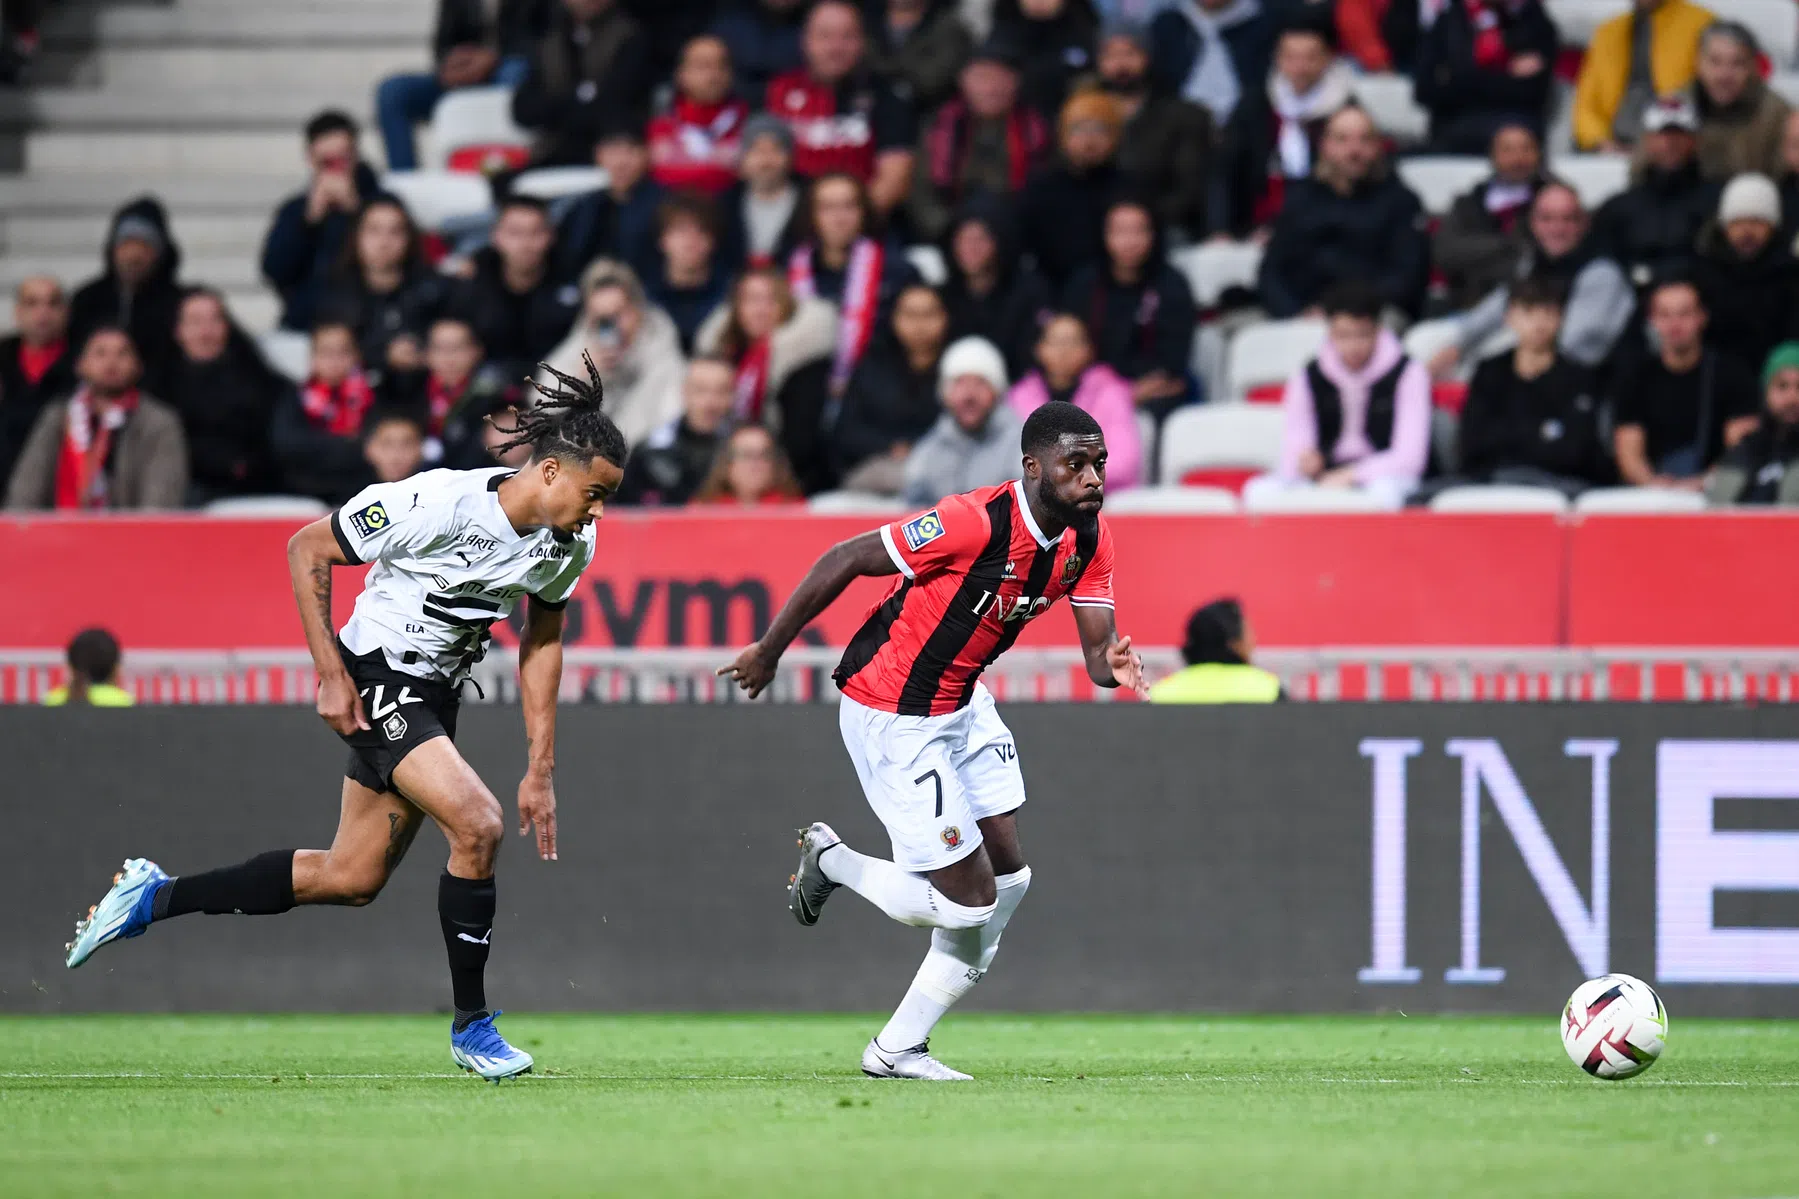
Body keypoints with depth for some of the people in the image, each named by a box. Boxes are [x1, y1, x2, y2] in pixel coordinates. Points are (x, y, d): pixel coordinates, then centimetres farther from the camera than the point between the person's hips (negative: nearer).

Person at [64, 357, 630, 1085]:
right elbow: (306, 550, -15)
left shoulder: (570, 545, -6)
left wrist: (541, 769, 7)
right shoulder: (439, 504, -26)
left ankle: (154, 897, 27)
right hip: (374, 682, -8)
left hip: (434, 697, 8)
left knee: (351, 879, 12)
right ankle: (470, 1025, -10)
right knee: (477, 825, -24)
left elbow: (542, 639, 10)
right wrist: (331, 676, -16)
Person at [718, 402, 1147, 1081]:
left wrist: (1113, 665, -30)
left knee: (1008, 878, 6)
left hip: (960, 704, 9)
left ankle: (899, 1049, 18)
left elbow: (1096, 648, -4)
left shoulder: (1088, 539, -4)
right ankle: (830, 862, 19)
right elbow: (845, 561, -20)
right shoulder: (976, 523, -29)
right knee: (969, 901, -9)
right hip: (891, 714, -9)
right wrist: (768, 652, -12)